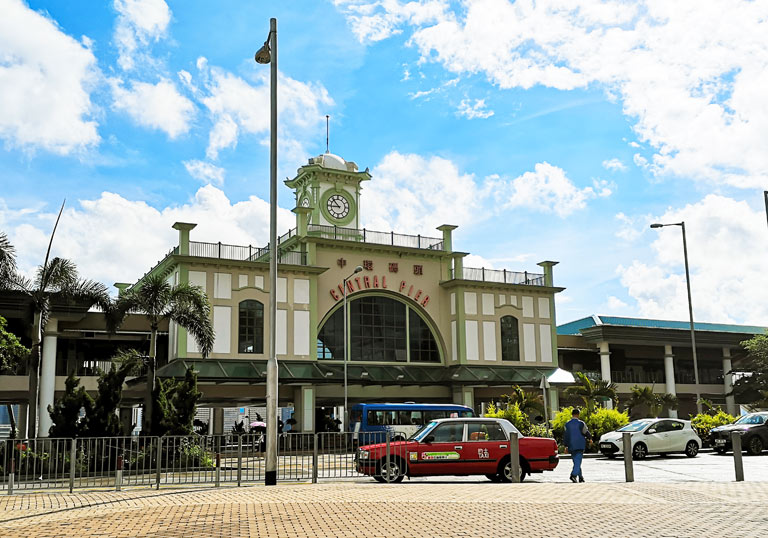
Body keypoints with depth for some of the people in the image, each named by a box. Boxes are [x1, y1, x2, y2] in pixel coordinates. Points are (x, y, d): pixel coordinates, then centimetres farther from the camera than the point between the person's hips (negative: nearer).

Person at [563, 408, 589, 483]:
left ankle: (580, 477, 19)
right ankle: (574, 475, -24)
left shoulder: (567, 424, 2)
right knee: (578, 462, -7)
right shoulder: (581, 423, -7)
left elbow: (566, 436, 3)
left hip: (571, 446, 4)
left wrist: (566, 446, 7)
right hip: (580, 445, -4)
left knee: (576, 462, 14)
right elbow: (586, 433, 1)